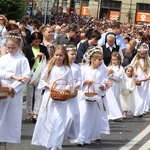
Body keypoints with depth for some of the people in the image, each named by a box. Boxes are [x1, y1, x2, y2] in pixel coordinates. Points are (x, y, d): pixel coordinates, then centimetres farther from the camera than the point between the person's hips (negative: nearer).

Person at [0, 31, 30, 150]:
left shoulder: (22, 60, -1)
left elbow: (26, 76, -8)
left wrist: (13, 87, -15)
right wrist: (12, 76, -18)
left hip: (15, 92, -3)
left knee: (12, 116, -1)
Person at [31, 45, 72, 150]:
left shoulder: (67, 69, 0)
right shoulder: (49, 67, 4)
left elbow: (70, 84, 1)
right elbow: (42, 80, 7)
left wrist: (64, 90, -17)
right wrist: (48, 85, -9)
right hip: (48, 96, 2)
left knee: (59, 121, -7)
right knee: (46, 119, 6)